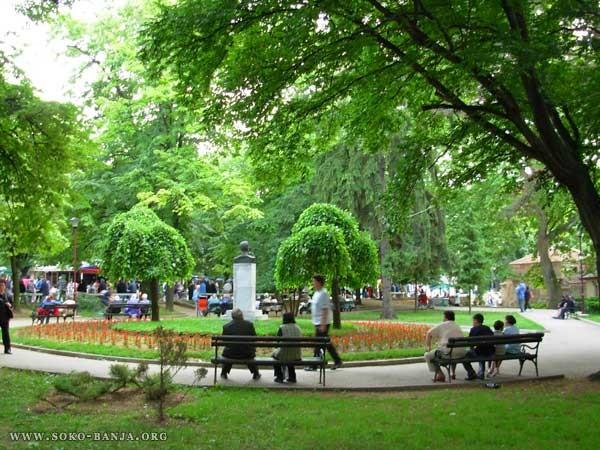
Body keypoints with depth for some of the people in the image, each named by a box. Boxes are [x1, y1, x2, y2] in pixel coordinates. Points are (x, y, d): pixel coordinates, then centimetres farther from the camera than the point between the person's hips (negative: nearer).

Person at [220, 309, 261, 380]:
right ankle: (256, 374, 42)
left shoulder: (226, 326, -11)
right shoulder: (249, 324, -10)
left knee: (226, 351, 32)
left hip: (231, 355, 0)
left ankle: (224, 373, 42)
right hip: (247, 355, 0)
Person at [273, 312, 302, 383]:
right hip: (297, 356, 4)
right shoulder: (298, 328, 3)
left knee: (275, 354, 28)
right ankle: (292, 377, 35)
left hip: (285, 355, -4)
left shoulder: (282, 328, -10)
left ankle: (279, 377, 29)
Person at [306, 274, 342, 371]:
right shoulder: (317, 293, 13)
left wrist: (323, 325, -23)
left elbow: (325, 310, -20)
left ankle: (314, 365, 2)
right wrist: (316, 323, 21)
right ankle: (337, 361, 21)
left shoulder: (323, 294, -17)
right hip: (318, 323, 10)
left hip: (322, 323, -10)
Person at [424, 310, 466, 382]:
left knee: (427, 356, 9)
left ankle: (440, 374, 0)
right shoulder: (458, 327, 23)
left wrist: (428, 347, 16)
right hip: (461, 353, 6)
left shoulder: (442, 326, 6)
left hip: (447, 352, -6)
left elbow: (429, 334, 3)